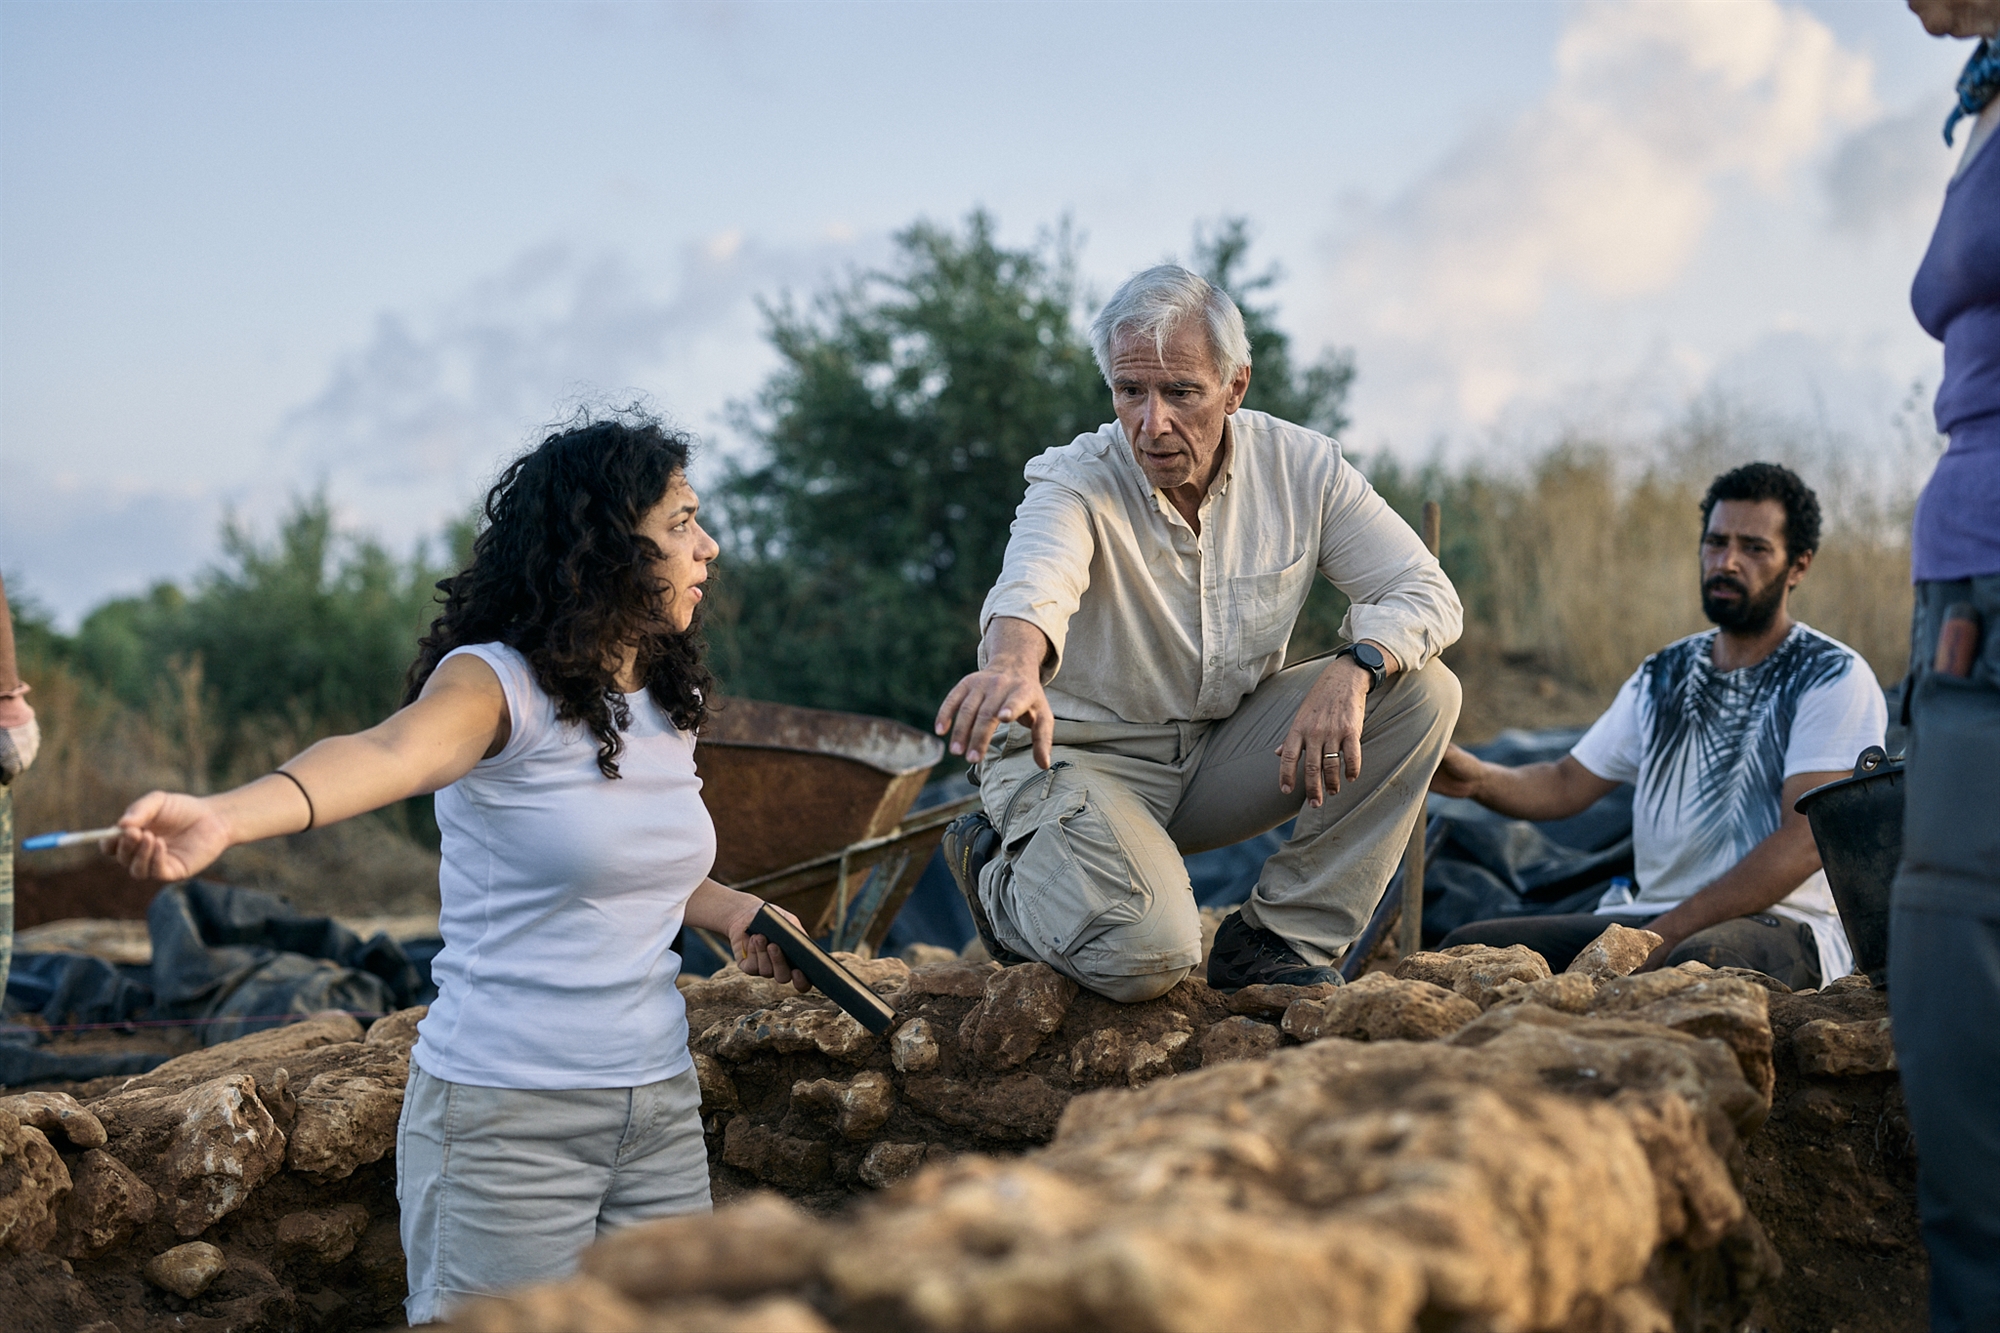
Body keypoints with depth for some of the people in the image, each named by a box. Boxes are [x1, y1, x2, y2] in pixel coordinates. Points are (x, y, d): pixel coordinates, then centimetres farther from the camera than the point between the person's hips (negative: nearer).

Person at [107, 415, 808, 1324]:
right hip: (506, 1116, -7)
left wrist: (729, 910, 7)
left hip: (659, 1104, 7)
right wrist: (227, 816, -55)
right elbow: (389, 750, -36)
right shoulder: (499, 683, -14)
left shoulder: (668, 703, 8)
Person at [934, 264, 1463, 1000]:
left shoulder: (1302, 466, -7)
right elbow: (1034, 580, -42)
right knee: (1144, 954, -30)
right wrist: (1015, 667, -67)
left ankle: (1279, 939, -8)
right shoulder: (1074, 483, -20)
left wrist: (1354, 669, -31)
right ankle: (1005, 876, 6)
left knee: (1422, 687, -14)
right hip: (1081, 753, -5)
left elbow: (1426, 592, -8)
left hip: (1223, 756, 5)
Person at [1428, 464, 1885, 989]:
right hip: (1651, 912, 6)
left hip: (1782, 922, -6)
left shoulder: (1835, 677, -3)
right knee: (1466, 947, -12)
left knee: (1700, 962, -42)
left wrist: (1669, 934, -21)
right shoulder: (1664, 676, 18)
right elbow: (1568, 784, 17)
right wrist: (1480, 778, -7)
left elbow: (1804, 842, -14)